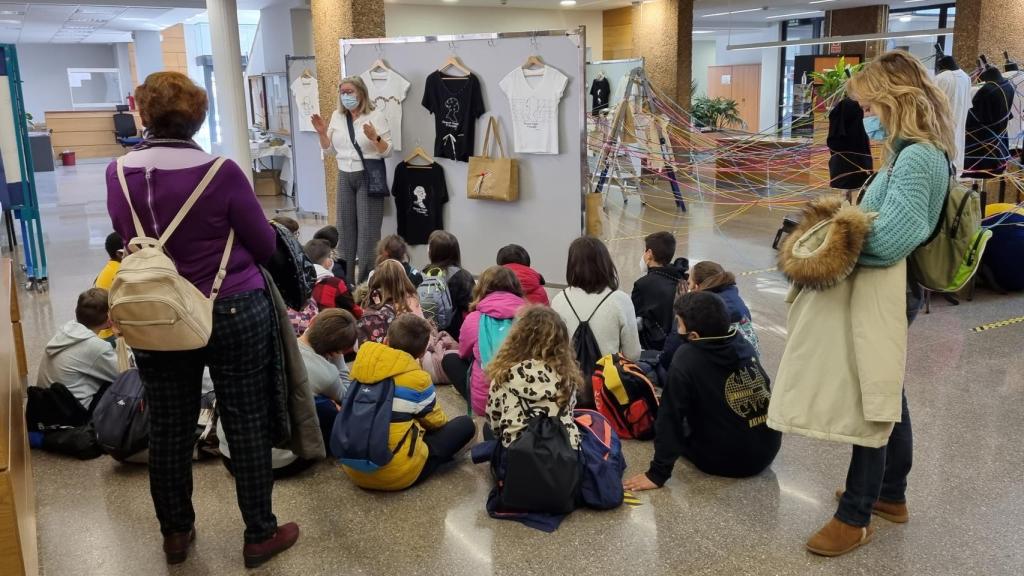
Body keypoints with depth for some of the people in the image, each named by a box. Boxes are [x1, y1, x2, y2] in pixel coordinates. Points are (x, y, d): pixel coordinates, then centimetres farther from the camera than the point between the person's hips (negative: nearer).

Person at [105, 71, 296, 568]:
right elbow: (266, 246, -6)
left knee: (168, 429, 16)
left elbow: (128, 240, 11)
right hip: (235, 314, -3)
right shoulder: (221, 173, -16)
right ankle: (260, 535, 20)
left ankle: (175, 533, 33)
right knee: (247, 426, 8)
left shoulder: (117, 175, -5)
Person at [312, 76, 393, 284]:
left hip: (369, 177, -5)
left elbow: (387, 151, -10)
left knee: (368, 230, -4)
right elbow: (329, 149, 14)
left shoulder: (376, 116, -8)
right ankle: (346, 280, 21)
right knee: (345, 228, 10)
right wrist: (322, 133, -3)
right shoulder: (337, 116, 7)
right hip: (344, 177, 5)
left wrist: (374, 137, -28)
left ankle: (367, 283, 3)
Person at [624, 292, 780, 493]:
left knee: (673, 425, 20)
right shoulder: (744, 344, -4)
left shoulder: (687, 358, -21)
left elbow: (670, 419, -20)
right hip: (768, 451, 5)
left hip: (726, 461, -5)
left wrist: (658, 474, -15)